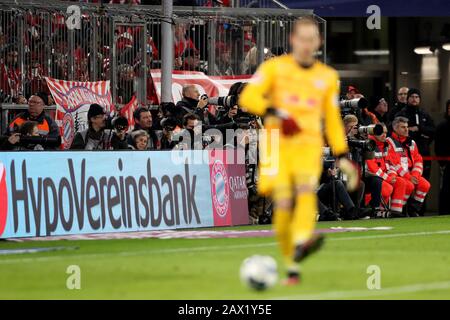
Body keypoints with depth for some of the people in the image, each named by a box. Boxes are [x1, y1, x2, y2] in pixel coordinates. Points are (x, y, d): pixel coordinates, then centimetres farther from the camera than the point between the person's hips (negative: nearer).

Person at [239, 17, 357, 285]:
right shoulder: (275, 67, 8)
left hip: (309, 146, 1)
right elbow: (248, 97, -3)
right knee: (284, 205, -12)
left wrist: (342, 156, 11)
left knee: (306, 190, -28)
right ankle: (292, 268, 3)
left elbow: (333, 120, 20)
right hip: (277, 145, -1)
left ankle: (301, 243, -50)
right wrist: (271, 111, -21)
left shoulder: (327, 77, 16)